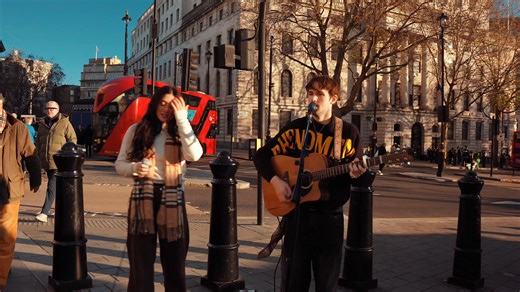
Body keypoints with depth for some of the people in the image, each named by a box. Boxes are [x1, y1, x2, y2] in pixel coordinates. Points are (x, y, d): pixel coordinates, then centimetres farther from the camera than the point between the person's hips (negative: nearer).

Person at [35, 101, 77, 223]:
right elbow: (38, 141, 23)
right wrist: (39, 155, 16)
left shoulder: (65, 123, -3)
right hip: (46, 161, 6)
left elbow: (72, 139, -3)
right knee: (57, 186, 15)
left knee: (52, 186, -11)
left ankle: (44, 213, -11)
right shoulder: (42, 124, 14)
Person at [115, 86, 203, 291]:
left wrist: (182, 119, -14)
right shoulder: (137, 130, 5)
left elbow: (195, 155, -17)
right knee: (141, 262, 6)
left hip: (172, 199, 1)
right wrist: (135, 168, -16)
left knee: (174, 261, 10)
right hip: (143, 198, 0)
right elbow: (120, 164, 7)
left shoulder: (181, 133, 5)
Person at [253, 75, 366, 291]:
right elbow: (261, 156, 2)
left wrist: (355, 173, -19)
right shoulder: (296, 128, 0)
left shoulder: (349, 132, -1)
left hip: (330, 215, 0)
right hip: (297, 212, 0)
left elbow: (357, 170, 5)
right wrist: (274, 180, -14)